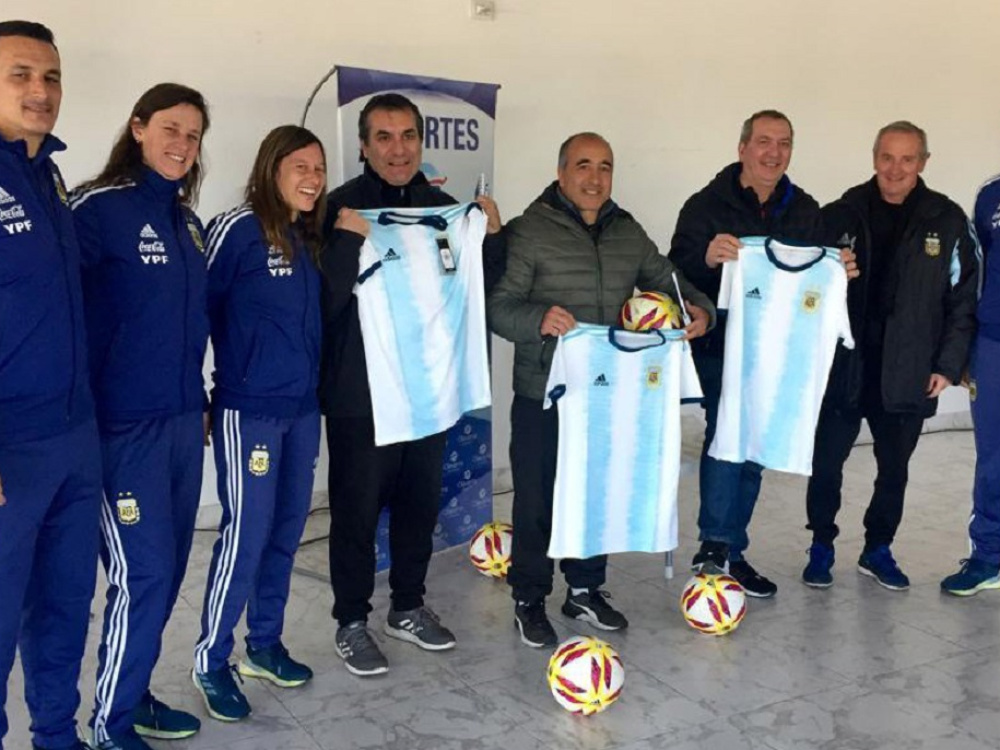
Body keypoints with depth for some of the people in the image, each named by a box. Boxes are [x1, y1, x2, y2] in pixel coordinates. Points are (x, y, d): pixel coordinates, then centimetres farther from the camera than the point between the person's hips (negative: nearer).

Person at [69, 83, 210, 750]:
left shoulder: (186, 220, 13)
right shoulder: (97, 208, -9)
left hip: (183, 419, 7)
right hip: (125, 421, -7)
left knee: (169, 566, 12)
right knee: (144, 573, -5)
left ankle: (134, 693, 28)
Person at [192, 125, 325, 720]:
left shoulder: (308, 240, 10)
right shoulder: (237, 229, -10)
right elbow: (198, 307, -8)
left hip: (302, 408, 7)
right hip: (248, 409, -7)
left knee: (286, 532, 12)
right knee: (246, 535, -4)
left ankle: (265, 644, 27)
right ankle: (211, 660, 12)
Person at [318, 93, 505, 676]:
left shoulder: (443, 207, 8)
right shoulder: (342, 207, -8)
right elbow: (326, 300, -16)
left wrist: (492, 233, -3)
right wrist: (348, 240, -29)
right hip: (360, 390, -5)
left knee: (421, 502, 15)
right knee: (358, 508, 4)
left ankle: (409, 607, 33)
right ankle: (352, 622, 21)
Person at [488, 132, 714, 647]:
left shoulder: (628, 233, 10)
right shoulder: (529, 232, -9)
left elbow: (666, 281, 18)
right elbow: (497, 306, -15)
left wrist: (697, 308, -3)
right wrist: (539, 319, -35)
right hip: (543, 396, -5)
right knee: (538, 500, 3)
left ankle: (585, 590, 34)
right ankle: (529, 599, 21)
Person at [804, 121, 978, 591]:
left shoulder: (947, 222, -1)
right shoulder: (840, 216, 0)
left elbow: (963, 302, 1)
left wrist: (948, 365, -5)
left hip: (907, 375, 1)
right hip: (842, 370, 0)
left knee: (894, 469, 14)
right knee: (826, 464, 6)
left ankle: (878, 550, 32)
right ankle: (822, 547, 25)